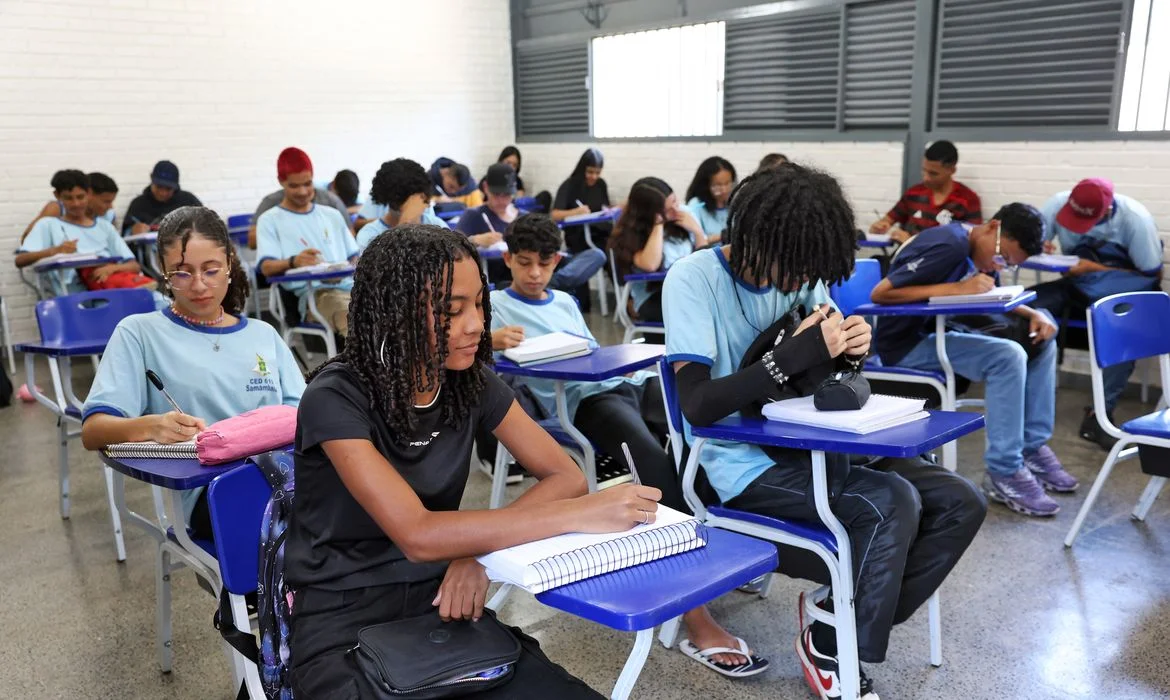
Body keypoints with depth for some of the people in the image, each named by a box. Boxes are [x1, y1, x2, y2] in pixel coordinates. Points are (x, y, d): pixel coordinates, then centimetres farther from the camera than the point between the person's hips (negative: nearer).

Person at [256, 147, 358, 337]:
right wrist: (293, 262, -25)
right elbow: (266, 267, -2)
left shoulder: (332, 215, 27)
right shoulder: (270, 220, 13)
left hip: (349, 286, 5)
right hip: (313, 294, -4)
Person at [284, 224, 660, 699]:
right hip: (343, 620, -4)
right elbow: (417, 535, -27)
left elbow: (565, 476, -3)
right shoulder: (336, 399, -18)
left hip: (440, 601, 4)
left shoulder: (471, 381, -2)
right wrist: (582, 515, -29)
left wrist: (479, 545, -20)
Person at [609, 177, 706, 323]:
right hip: (653, 298, -4)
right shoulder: (632, 233, -6)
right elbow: (650, 265, -26)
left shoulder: (684, 215, 6)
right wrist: (658, 224, -17)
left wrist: (696, 230, -3)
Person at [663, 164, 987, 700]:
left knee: (961, 504, -3)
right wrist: (796, 353, -29)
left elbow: (823, 364, 14)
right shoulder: (693, 280, -16)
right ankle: (830, 650, -3)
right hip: (744, 464, -7)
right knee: (891, 503, -26)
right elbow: (697, 404, -25)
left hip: (803, 444, 7)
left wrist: (851, 347, -10)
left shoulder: (797, 271, 3)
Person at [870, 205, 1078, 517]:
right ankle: (1004, 473, -18)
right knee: (1008, 356, -26)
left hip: (941, 329, 10)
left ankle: (1032, 447, 4)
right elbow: (880, 293, -28)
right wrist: (957, 288, -28)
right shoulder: (948, 246, -23)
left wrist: (1033, 314, -4)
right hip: (907, 342, -10)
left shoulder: (979, 249, 5)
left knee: (1041, 342, 3)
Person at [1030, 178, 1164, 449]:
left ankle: (1100, 414, -29)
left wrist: (1093, 268, -23)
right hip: (1080, 284, 3)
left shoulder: (1136, 219, -21)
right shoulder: (1058, 203, -14)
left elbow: (1153, 276, -14)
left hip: (1123, 290, -3)